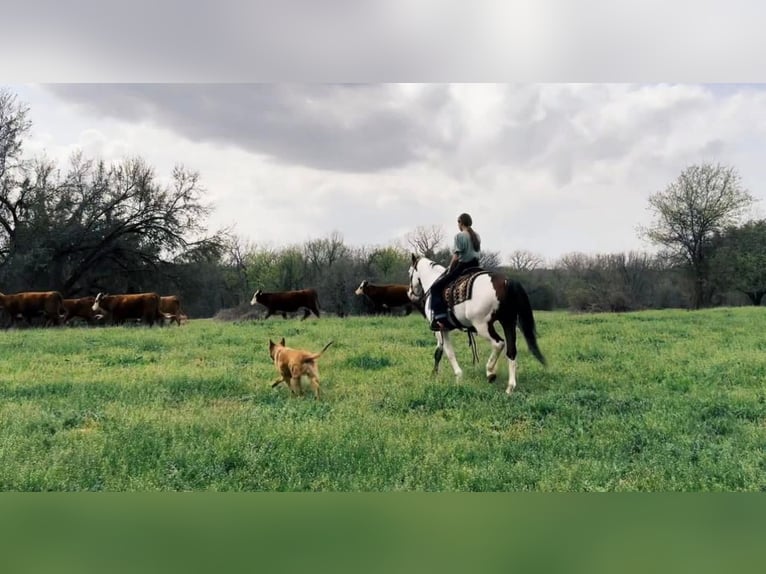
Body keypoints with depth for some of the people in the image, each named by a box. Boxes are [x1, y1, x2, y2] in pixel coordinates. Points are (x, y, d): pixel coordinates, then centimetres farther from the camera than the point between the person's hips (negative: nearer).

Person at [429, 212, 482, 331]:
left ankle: (440, 318, -15)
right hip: (475, 268, 8)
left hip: (462, 267, -8)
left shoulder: (459, 236, -10)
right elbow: (476, 252, 15)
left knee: (436, 287, -3)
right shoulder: (477, 236, 13)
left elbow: (456, 257, -15)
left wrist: (449, 271, -3)